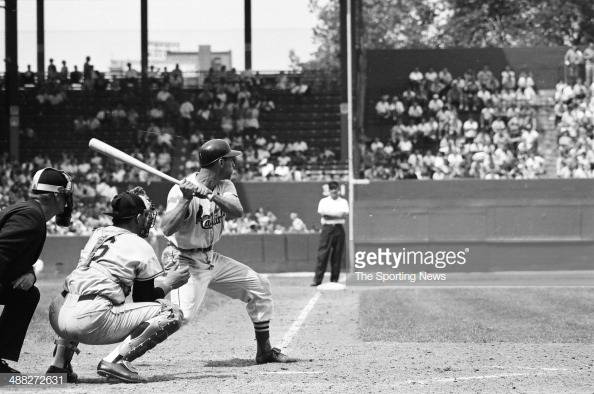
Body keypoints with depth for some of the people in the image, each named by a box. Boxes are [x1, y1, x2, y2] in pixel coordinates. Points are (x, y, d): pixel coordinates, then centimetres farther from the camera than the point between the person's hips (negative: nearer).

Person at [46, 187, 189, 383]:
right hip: (94, 324, -7)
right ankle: (116, 360, -14)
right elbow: (144, 300, 8)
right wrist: (169, 282, 22)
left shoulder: (97, 234, 23)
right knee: (172, 315, -2)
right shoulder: (142, 248, 6)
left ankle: (59, 363, 23)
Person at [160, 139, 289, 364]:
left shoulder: (224, 186, 3)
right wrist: (186, 200, -37)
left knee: (259, 286, 10)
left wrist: (211, 195, -31)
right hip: (186, 261, -8)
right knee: (180, 314, -26)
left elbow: (237, 212, -17)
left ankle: (265, 350, 20)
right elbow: (166, 229, -30)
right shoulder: (181, 190, -19)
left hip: (212, 259, 8)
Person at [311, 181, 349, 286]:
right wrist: (337, 215, -9)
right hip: (327, 228, -1)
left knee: (337, 255, -1)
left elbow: (344, 214, -4)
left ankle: (334, 279, 4)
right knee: (322, 254, -8)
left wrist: (329, 214, -14)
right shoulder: (324, 201, 13)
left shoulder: (343, 202, 14)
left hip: (339, 228, 1)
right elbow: (322, 213, -5)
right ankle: (317, 279, -11)